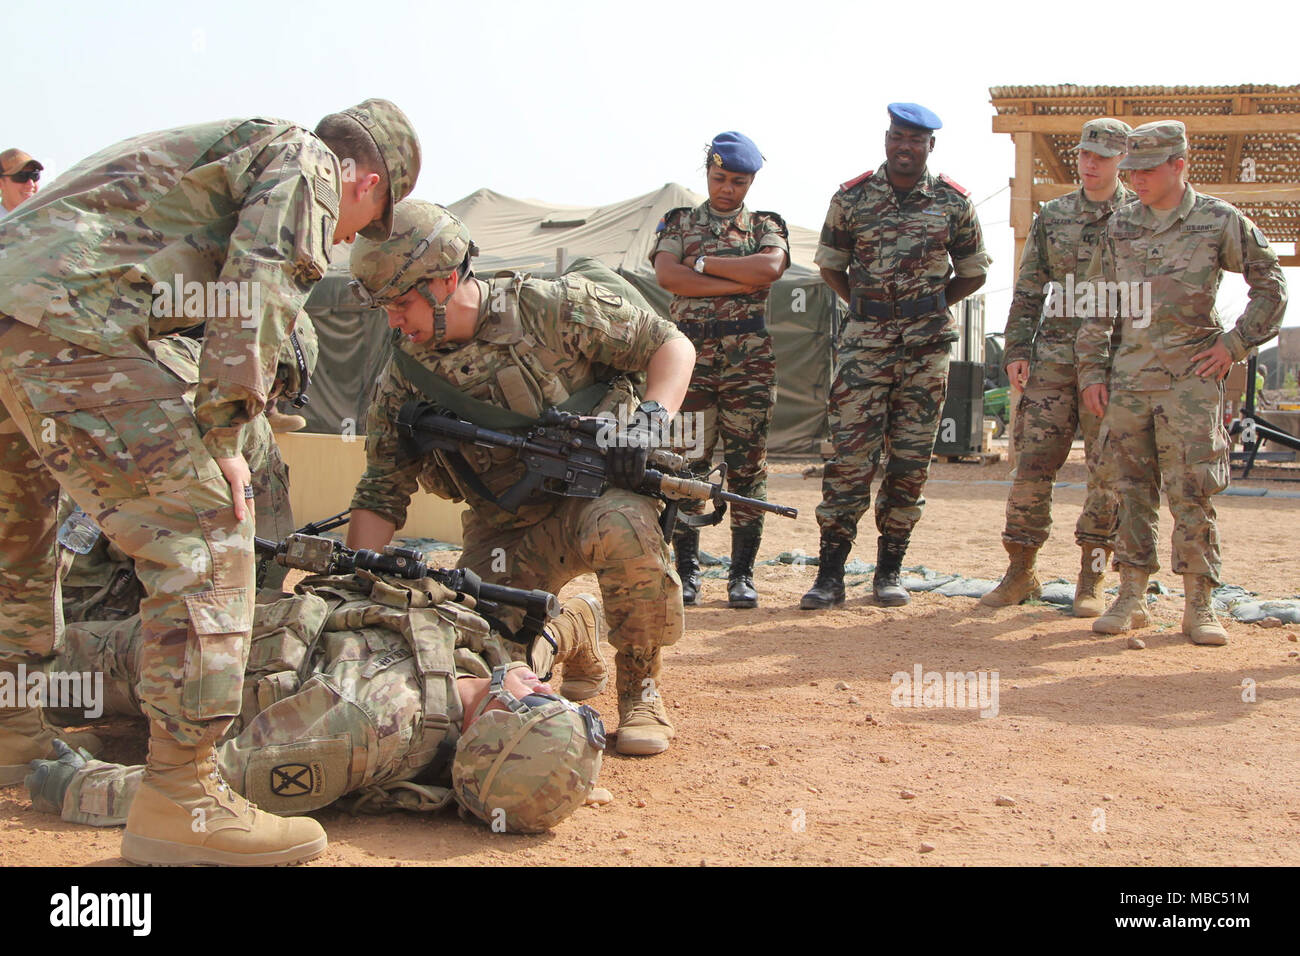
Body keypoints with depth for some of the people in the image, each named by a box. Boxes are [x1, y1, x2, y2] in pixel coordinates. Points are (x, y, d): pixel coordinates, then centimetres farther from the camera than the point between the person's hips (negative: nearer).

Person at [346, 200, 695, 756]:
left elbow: (671, 344, -4)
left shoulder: (551, 309, -10)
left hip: (597, 492, -3)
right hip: (507, 529, 3)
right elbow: (380, 494, 3)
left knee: (623, 528, -38)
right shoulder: (404, 377, 0)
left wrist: (649, 420, -21)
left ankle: (641, 689, -14)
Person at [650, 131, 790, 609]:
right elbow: (667, 275, -7)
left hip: (749, 363, 0)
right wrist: (740, 282, -9)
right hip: (690, 359, 0)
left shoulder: (766, 226, 12)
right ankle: (686, 571, 9)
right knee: (687, 466, 0)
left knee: (747, 468, 1)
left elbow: (769, 268, -11)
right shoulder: (678, 223, 13)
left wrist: (703, 263, -7)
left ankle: (742, 574, 9)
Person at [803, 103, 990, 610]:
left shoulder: (955, 202, 5)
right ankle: (830, 574, -2)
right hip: (864, 342, -1)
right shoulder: (852, 197, 4)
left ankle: (889, 572, 13)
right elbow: (830, 265, 14)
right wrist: (866, 307, 7)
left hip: (927, 345, 1)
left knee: (911, 459, 3)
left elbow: (972, 273, 14)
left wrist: (929, 308, 6)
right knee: (850, 455, -6)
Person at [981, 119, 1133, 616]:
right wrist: (1017, 350, 4)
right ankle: (1021, 571, 11)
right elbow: (1028, 290, 13)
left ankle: (1091, 579, 10)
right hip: (1055, 357, 2)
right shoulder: (1053, 216, 12)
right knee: (1032, 464, 0)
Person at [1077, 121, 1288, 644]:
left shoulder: (1220, 222, 1)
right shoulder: (1120, 226, 10)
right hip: (1128, 379, 4)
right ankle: (1131, 598, 13)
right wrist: (1091, 371, 7)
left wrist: (1234, 344, -2)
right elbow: (1096, 304, 13)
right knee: (1132, 492, 5)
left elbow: (1271, 287, 6)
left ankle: (1199, 607, 4)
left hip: (1190, 380, -3)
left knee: (1191, 494, -4)